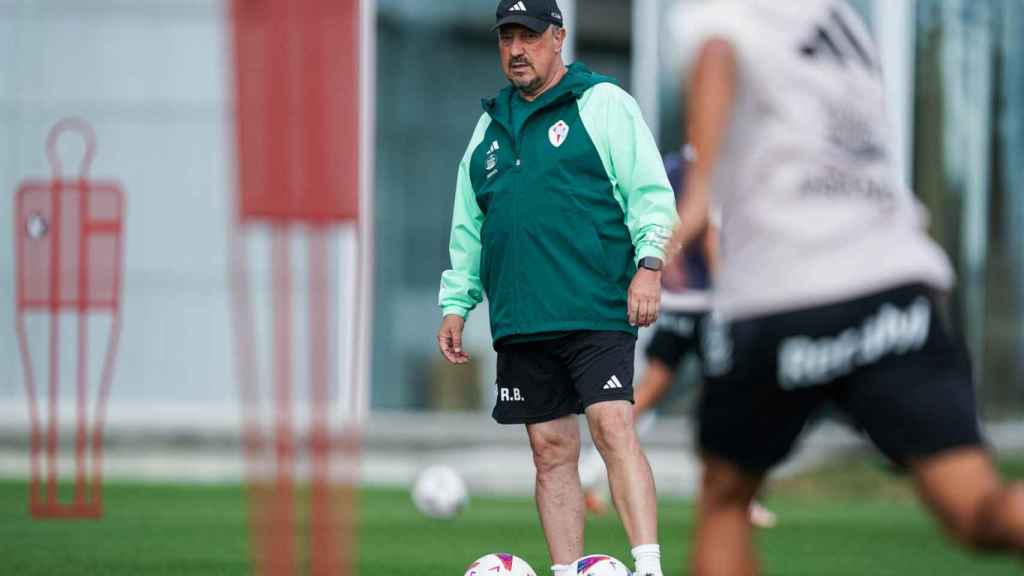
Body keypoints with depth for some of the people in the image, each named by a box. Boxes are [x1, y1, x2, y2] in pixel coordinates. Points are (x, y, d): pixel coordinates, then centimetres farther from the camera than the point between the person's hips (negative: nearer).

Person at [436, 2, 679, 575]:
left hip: (595, 312, -6)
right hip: (521, 320, 6)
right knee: (551, 450, 5)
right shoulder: (491, 124, 20)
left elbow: (650, 190, -5)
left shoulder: (603, 104, 2)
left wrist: (648, 262, -17)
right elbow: (468, 226, 24)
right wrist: (456, 303, 17)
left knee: (614, 428, -18)